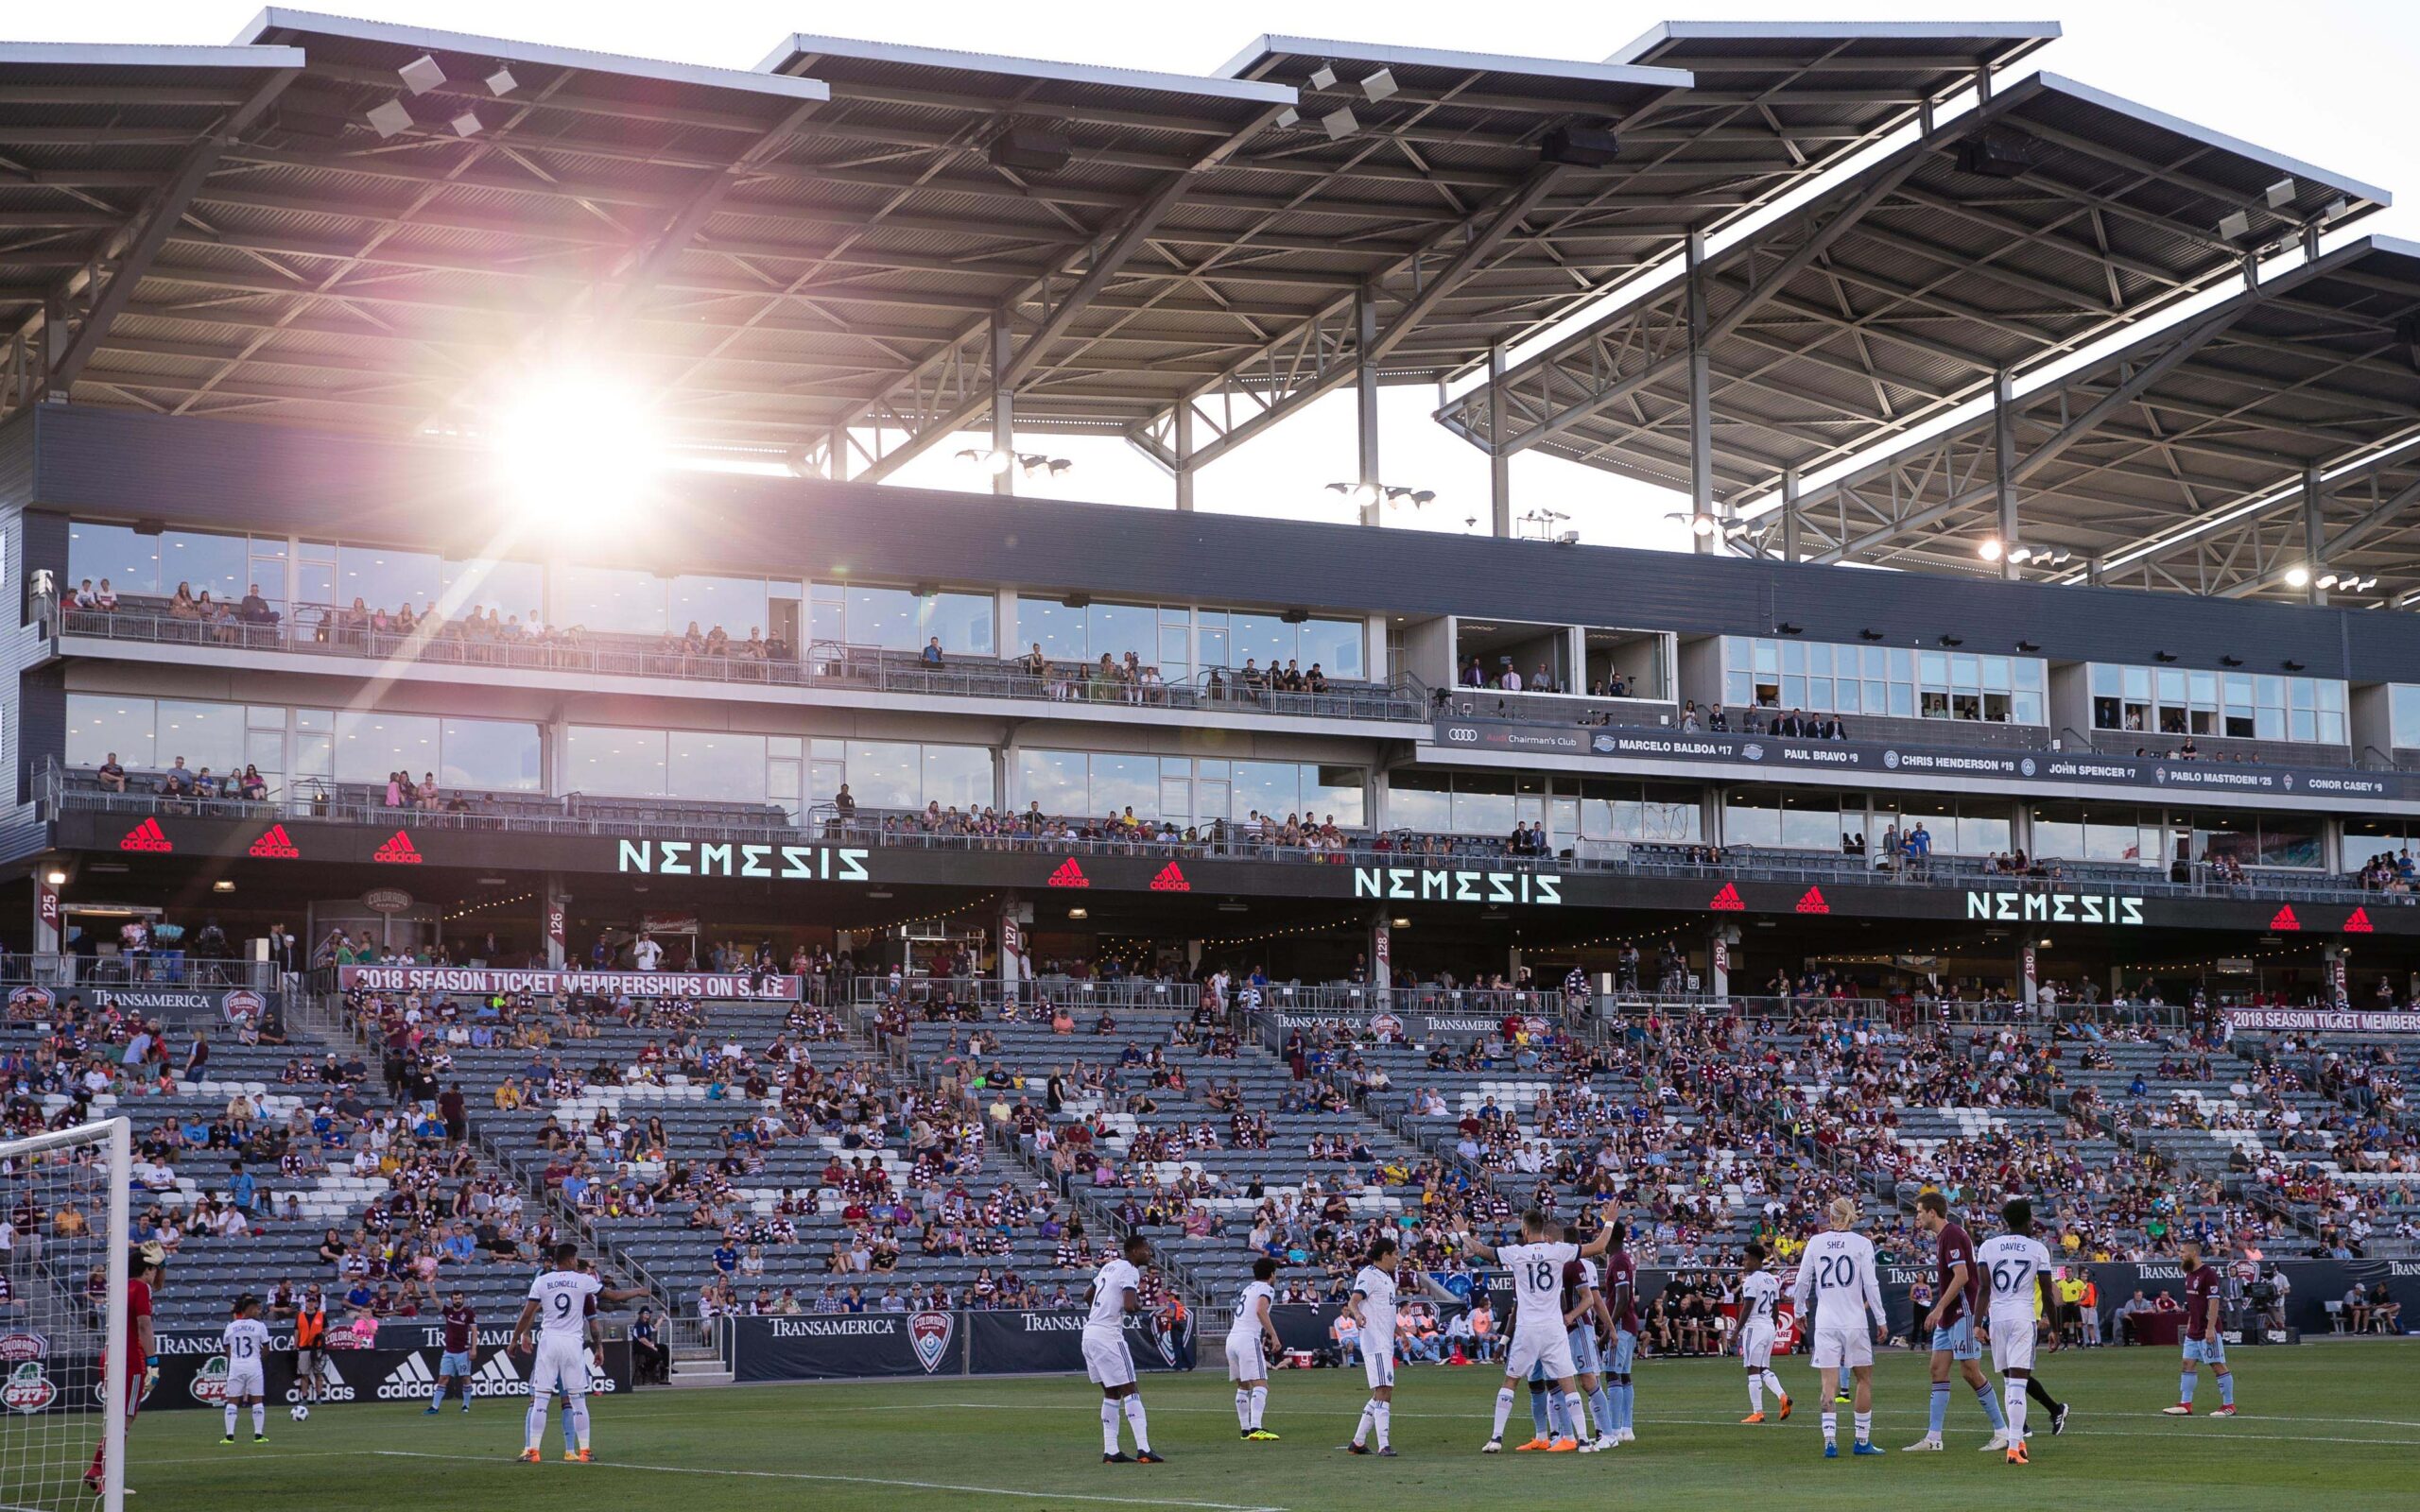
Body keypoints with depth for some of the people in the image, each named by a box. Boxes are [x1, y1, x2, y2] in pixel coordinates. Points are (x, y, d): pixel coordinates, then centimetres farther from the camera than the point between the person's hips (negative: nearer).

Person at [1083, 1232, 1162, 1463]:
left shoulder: (1110, 1266, 16)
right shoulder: (1130, 1271, -11)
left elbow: (1087, 1295, 27)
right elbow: (1130, 1306, -23)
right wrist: (1139, 1304, -2)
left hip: (1090, 1332, 9)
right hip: (1108, 1335, -9)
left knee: (1111, 1393, 13)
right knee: (1129, 1390, -7)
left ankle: (1110, 1451, 10)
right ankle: (1143, 1450, -12)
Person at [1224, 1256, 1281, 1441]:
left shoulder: (1249, 1288, 24)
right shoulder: (1266, 1289, 0)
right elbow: (1261, 1310, -19)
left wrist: (1264, 1336, 39)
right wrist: (1273, 1335, -18)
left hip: (1232, 1337, 9)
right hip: (1248, 1338, -9)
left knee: (1242, 1386, 18)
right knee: (1260, 1384, -14)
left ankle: (1245, 1429, 19)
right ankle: (1255, 1428, -28)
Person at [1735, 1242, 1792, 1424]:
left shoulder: (1752, 1280, -13)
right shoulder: (1772, 1280, 13)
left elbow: (1747, 1308, -15)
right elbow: (1776, 1309, 16)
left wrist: (1737, 1331, -10)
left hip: (1754, 1326, -8)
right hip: (1770, 1327, 8)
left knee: (1754, 1370, -3)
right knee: (1764, 1369, 16)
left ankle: (1757, 1412, -2)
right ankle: (1782, 1396, -5)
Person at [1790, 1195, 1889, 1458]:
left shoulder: (1815, 1242, 3)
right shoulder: (1862, 1243, -3)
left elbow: (1802, 1282, 7)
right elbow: (1871, 1285, -5)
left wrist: (1800, 1310, 23)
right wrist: (1881, 1320, 3)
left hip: (1825, 1323, 1)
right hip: (1854, 1322, -1)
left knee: (1829, 1384, 0)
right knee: (1865, 1378, 13)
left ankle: (1830, 1439, -13)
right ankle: (1863, 1440, 16)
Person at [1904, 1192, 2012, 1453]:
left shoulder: (1952, 1235, -15)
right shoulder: (1944, 1235, 16)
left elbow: (1961, 1276, -23)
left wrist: (1939, 1308, -21)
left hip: (1962, 1313, -10)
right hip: (1948, 1315, 10)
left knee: (1970, 1371, -7)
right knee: (1938, 1370, 5)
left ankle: (2002, 1431, 1)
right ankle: (1933, 1438, 4)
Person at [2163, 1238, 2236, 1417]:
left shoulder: (2208, 1273, -15)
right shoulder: (2190, 1274, 13)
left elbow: (2214, 1302, -19)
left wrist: (2210, 1328, -23)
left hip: (2208, 1331, -9)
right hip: (2194, 1331, 9)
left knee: (2218, 1366, -3)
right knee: (2188, 1364, 7)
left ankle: (2229, 1406, 3)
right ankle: (2185, 1405, 10)